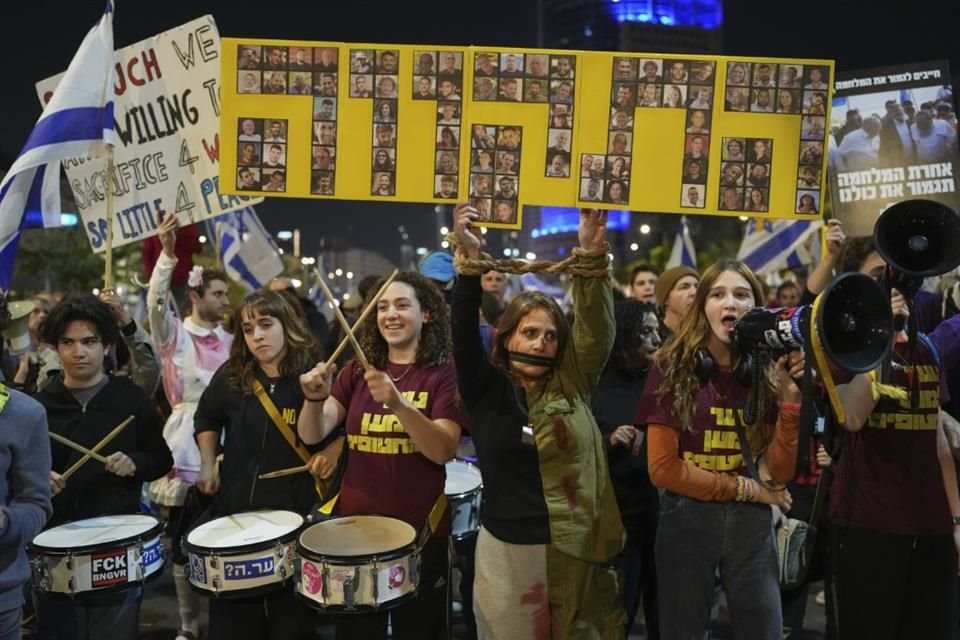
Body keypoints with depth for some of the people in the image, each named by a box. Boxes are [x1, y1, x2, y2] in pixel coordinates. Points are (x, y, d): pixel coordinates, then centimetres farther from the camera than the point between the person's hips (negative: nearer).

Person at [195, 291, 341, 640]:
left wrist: (333, 450, -16)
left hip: (296, 509, -3)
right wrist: (208, 465, 8)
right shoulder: (230, 376, 0)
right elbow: (207, 418, 18)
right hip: (234, 506, 3)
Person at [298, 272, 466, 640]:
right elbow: (312, 435, -7)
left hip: (419, 529, -3)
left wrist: (399, 404, -35)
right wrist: (315, 399, -28)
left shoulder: (444, 372, -8)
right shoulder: (357, 370, 3)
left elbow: (443, 451, -20)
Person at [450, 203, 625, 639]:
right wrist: (470, 260, -27)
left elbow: (597, 326, -9)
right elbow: (464, 331, -15)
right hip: (505, 549, -1)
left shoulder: (572, 385, 1)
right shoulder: (485, 388, -3)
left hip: (572, 549, 2)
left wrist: (592, 259, -22)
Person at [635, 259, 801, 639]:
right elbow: (663, 469, -12)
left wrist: (790, 399, -17)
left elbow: (780, 473, -6)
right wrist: (745, 488, -9)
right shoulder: (673, 369, -9)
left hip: (750, 521, 3)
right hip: (686, 519, -2)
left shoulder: (767, 373, -1)